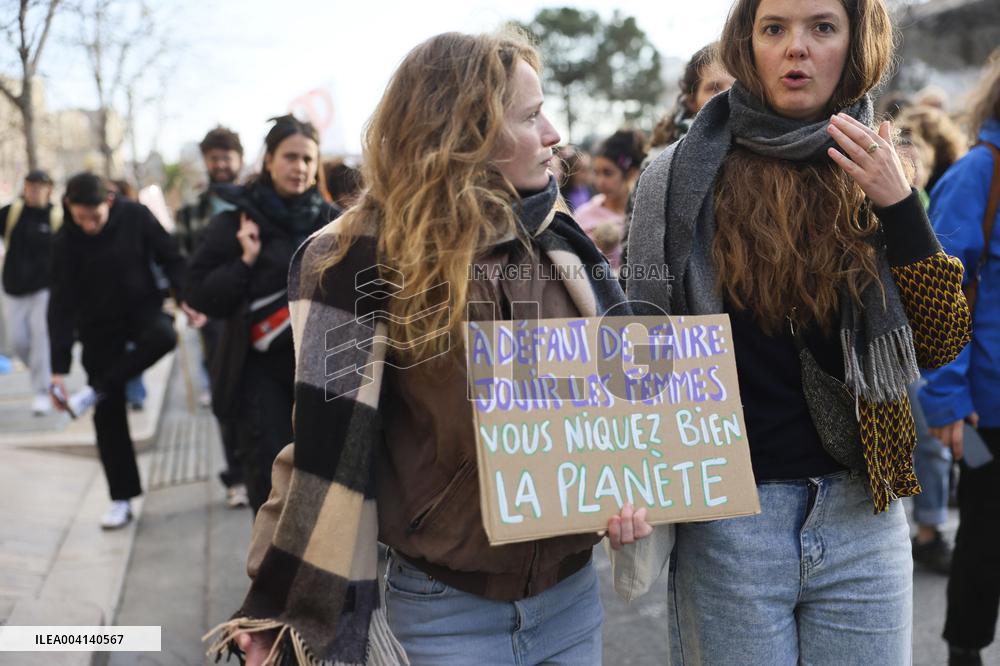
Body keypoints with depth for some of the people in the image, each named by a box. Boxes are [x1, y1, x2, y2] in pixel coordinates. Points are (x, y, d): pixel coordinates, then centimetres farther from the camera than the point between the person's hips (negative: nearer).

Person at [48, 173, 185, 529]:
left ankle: (95, 392, -17)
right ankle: (121, 499, 11)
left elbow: (171, 258, -4)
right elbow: (62, 305, -15)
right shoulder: (64, 242, -15)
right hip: (100, 328, 0)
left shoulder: (136, 216, -15)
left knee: (163, 335, -36)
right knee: (109, 413, -1)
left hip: (143, 308, 0)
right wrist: (59, 368, -19)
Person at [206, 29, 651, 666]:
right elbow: (328, 441, -11)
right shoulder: (369, 257, -13)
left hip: (572, 593, 5)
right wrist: (279, 603, -11)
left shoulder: (556, 240, 2)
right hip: (447, 610, -5)